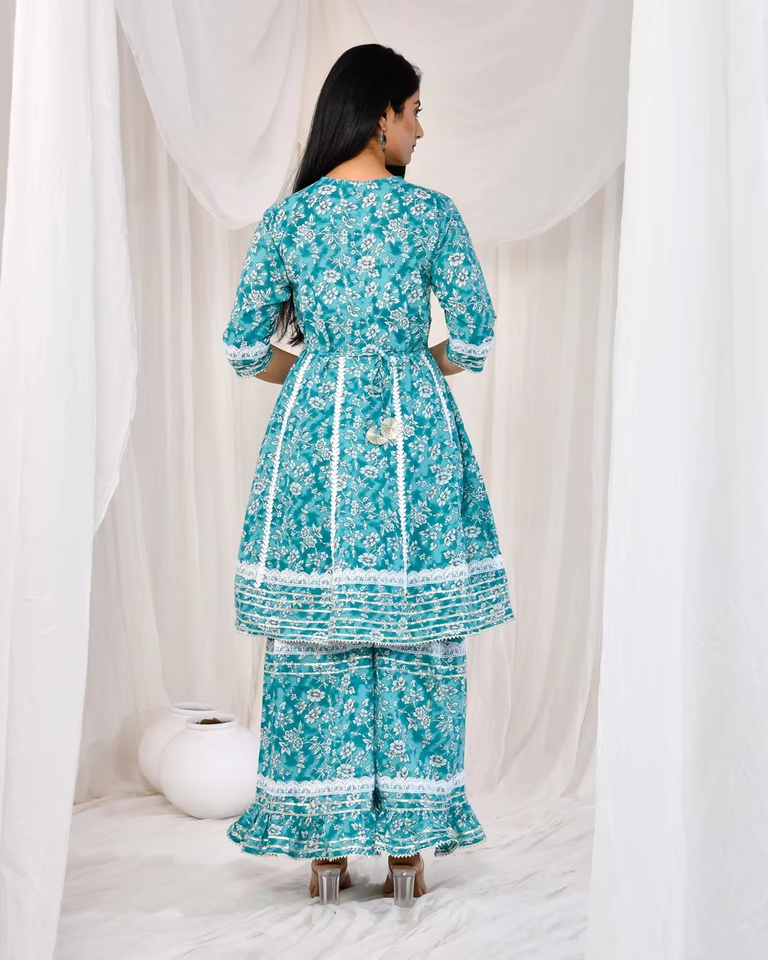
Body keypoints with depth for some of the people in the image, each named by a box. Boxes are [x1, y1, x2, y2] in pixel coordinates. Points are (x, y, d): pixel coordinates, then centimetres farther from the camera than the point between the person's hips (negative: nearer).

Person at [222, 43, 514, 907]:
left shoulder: (286, 218, 3)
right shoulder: (431, 212, -3)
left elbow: (245, 348, 2)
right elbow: (475, 338, -4)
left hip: (314, 435, 2)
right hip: (413, 433, -1)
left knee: (316, 633, 8)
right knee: (413, 631, 6)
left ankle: (324, 844, 13)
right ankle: (407, 846, 11)